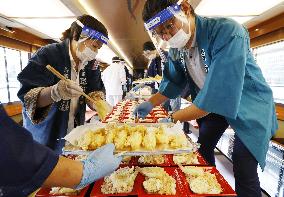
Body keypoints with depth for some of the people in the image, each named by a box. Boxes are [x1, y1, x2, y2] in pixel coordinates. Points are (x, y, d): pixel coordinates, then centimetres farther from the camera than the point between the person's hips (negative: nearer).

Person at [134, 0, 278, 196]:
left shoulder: (227, 32, -32)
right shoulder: (176, 49, -9)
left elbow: (218, 96, -37)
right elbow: (173, 81, 6)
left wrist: (172, 119, -31)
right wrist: (151, 103, -4)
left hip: (248, 104, -6)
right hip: (210, 104, 7)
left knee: (244, 173, -5)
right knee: (202, 149, 16)